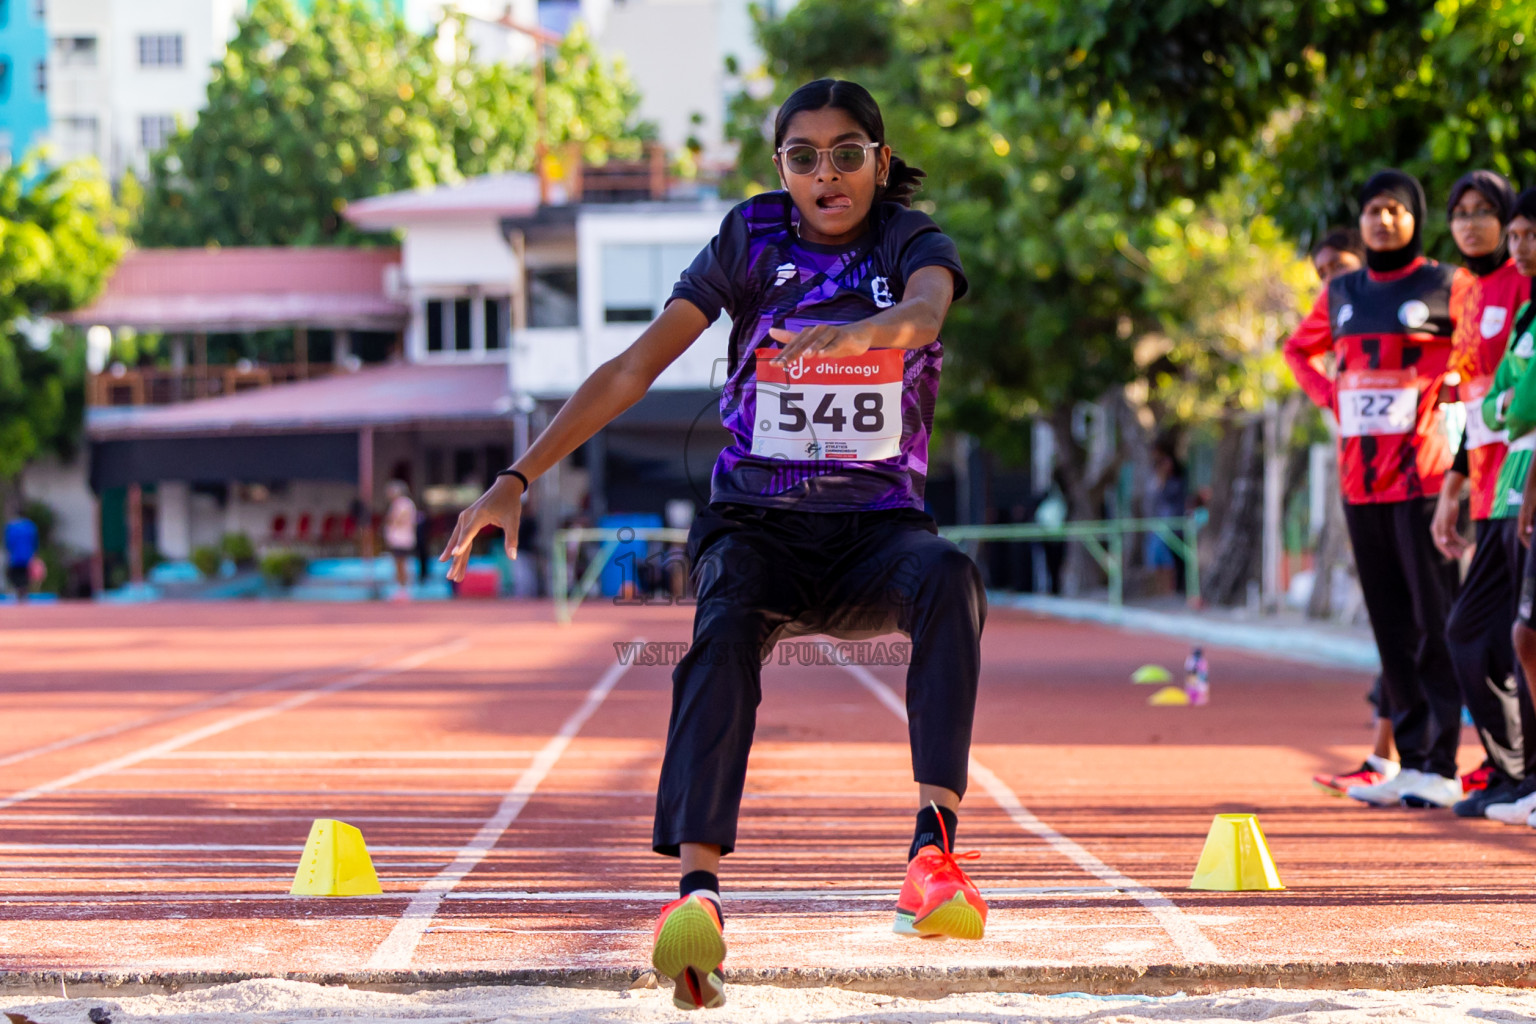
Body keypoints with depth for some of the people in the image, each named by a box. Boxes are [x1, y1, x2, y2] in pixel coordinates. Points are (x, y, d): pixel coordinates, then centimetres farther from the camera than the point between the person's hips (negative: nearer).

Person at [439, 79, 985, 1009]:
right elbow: (634, 368, -2)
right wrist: (517, 481, -11)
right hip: (758, 527, 0)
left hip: (876, 532, 0)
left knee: (949, 577, -35)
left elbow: (925, 311, -26)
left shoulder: (912, 244, 0)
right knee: (724, 636, -34)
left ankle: (935, 844, -41)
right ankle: (697, 890, -50)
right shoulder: (752, 242, 2)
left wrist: (858, 332, -50)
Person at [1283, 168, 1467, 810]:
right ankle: (1410, 761, 13)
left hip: (1422, 472, -6)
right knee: (1390, 625, 8)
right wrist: (1329, 396, 13)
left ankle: (1442, 766, -9)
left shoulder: (1445, 287, -1)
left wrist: (1438, 396, -8)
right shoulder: (1342, 294, 14)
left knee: (1435, 622, -9)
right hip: (1360, 478, 6)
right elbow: (1299, 350, 30)